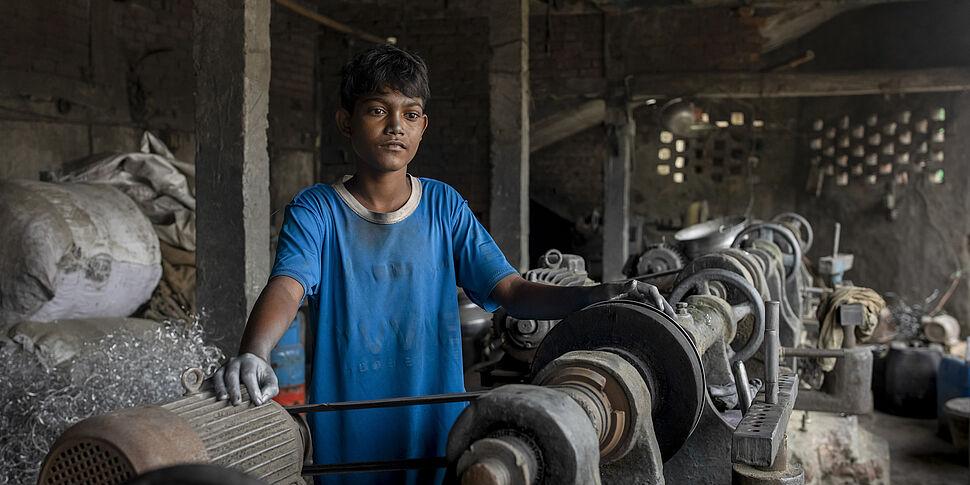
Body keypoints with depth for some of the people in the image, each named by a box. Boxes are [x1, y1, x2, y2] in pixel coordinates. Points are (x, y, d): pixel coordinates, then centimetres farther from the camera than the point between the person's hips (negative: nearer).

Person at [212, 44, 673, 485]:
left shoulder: (443, 205, 1)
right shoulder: (316, 210, -6)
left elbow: (513, 291, -6)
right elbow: (286, 287, -23)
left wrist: (597, 295, -23)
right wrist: (253, 353, -43)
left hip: (438, 430, 2)